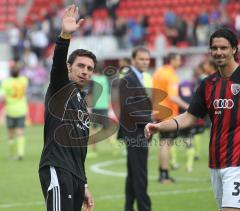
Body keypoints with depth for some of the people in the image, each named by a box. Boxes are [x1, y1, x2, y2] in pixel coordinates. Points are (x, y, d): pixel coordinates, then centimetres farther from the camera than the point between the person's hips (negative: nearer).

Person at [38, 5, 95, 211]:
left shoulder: (82, 103, 25)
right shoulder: (61, 88, 3)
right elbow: (58, 63, -20)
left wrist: (83, 185, 26)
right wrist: (65, 35, -38)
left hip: (76, 177, 9)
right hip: (57, 170, -9)